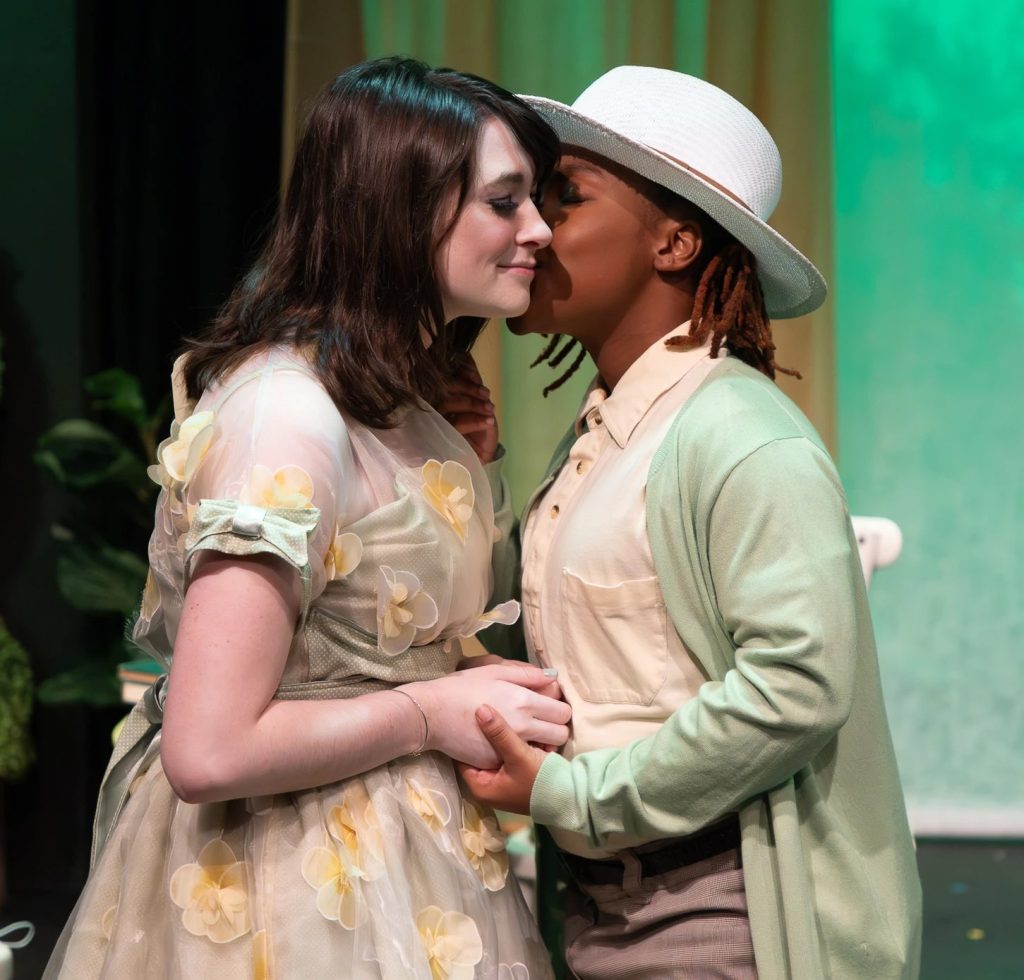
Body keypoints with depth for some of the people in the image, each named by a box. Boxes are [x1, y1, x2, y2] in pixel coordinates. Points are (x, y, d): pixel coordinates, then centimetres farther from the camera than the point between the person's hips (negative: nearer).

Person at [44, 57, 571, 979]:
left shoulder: (398, 402, 5)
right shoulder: (286, 415, -24)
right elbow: (209, 751, -27)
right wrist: (432, 714, -17)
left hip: (388, 858, 9)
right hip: (296, 895, -9)